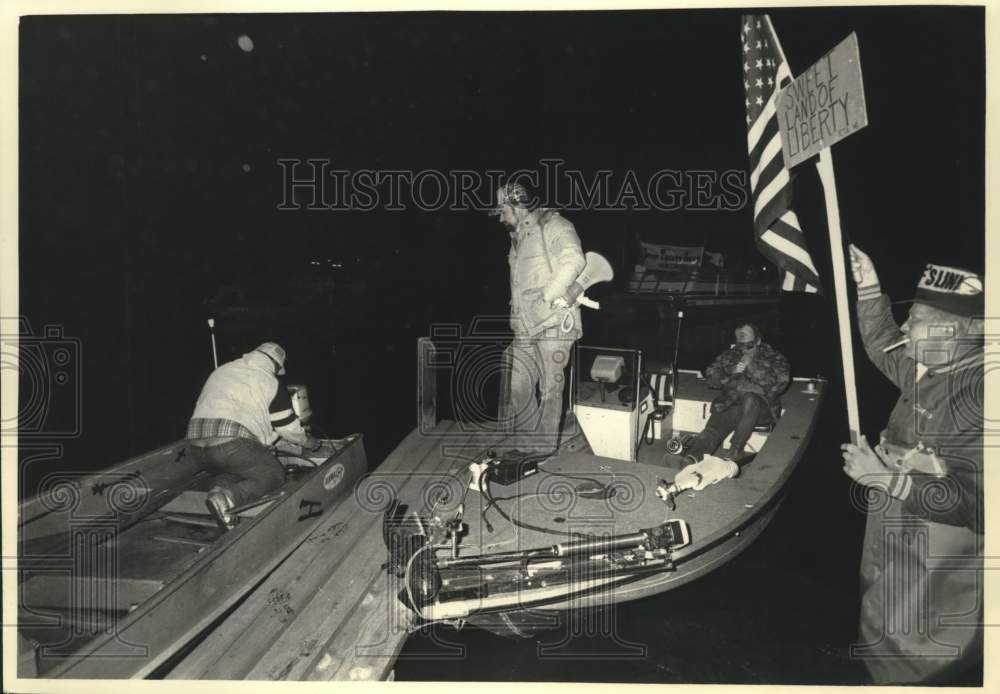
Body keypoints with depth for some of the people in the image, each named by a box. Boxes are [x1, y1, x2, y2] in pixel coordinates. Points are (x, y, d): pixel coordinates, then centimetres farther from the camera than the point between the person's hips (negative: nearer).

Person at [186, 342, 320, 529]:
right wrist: (310, 443, 30)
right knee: (273, 475, 7)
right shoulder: (271, 383, 5)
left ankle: (219, 488, -4)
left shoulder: (221, 371, 24)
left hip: (195, 445, 7)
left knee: (237, 469, 30)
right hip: (232, 444, -7)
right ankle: (227, 498, -21)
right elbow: (288, 427, 9)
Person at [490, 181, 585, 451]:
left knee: (550, 390, 1)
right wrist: (516, 315, 13)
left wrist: (547, 296, -24)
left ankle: (544, 452, 14)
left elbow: (574, 261, -23)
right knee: (516, 388, 8)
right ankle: (526, 446, 24)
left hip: (554, 322, -8)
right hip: (524, 326, 8)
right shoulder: (518, 237, 20)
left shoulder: (553, 226, -6)